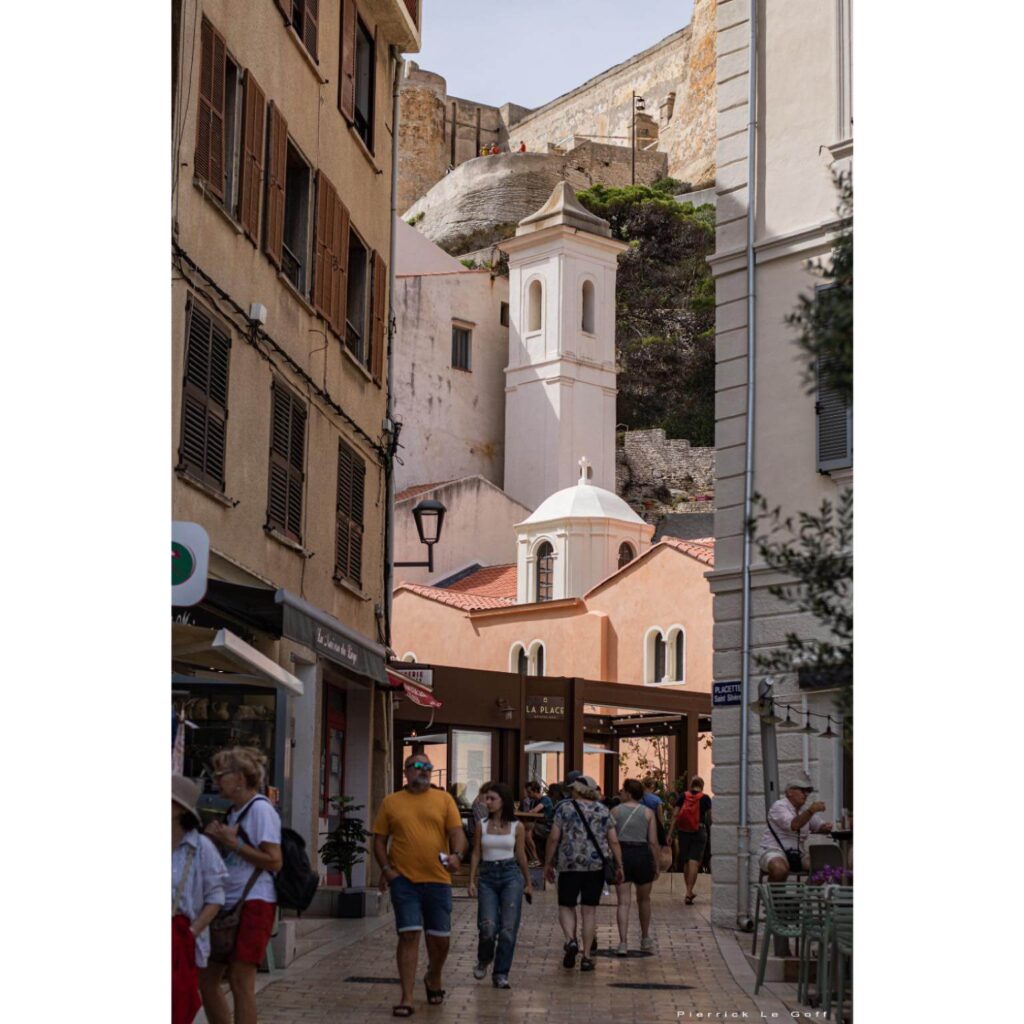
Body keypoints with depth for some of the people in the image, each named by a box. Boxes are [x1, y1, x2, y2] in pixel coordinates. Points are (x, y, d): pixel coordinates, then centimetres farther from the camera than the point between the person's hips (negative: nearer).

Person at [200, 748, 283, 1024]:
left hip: (253, 904, -9)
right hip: (228, 904, 9)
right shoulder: (234, 811, 16)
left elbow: (274, 861, -17)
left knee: (240, 981, -9)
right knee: (206, 978, 9)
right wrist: (216, 839, 4)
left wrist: (232, 843, -16)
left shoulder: (260, 809, -10)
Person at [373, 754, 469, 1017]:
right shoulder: (391, 802, 7)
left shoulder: (444, 799, 7)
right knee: (409, 935, -8)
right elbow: (379, 840, 9)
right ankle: (407, 999, -5)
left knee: (439, 938, 9)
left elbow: (457, 832, -1)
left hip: (438, 880, 1)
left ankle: (433, 980, 38)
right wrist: (385, 868, -6)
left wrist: (457, 854, -21)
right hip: (403, 880, -1)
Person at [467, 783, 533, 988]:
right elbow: (476, 855, 8)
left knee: (508, 928, -4)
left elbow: (521, 856, 11)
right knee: (488, 927, -9)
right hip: (487, 876, 0)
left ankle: (501, 974, 6)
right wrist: (472, 881, 1)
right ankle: (483, 960, 21)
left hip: (511, 875, 0)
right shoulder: (482, 826, 5)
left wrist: (528, 883, 17)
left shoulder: (517, 827, 3)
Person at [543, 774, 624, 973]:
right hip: (597, 866, 2)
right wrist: (619, 866, 9)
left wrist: (548, 863, 6)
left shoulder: (564, 808, 0)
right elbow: (614, 842, 5)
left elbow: (554, 839, -2)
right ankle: (586, 956, 6)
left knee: (566, 906, 10)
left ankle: (570, 940, -16)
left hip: (570, 865, -2)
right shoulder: (603, 811, 8)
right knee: (589, 910, 7)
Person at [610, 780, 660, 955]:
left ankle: (623, 942, -12)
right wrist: (656, 865, 5)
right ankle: (645, 939, 31)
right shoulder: (648, 812, 2)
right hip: (642, 855, 1)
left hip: (621, 855, -1)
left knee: (623, 902, -1)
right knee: (644, 899, 19)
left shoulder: (615, 811, 1)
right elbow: (653, 842, -2)